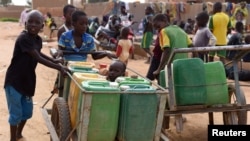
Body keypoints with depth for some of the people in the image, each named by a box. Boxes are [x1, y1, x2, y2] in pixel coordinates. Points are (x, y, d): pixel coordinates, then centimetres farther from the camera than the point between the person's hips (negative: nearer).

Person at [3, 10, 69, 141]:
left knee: (27, 112, 18)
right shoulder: (23, 38, -22)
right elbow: (38, 58, -27)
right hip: (14, 81, -8)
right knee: (16, 113, 1)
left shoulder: (38, 39, 2)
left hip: (27, 81, 8)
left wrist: (54, 60, 13)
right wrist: (59, 67, -28)